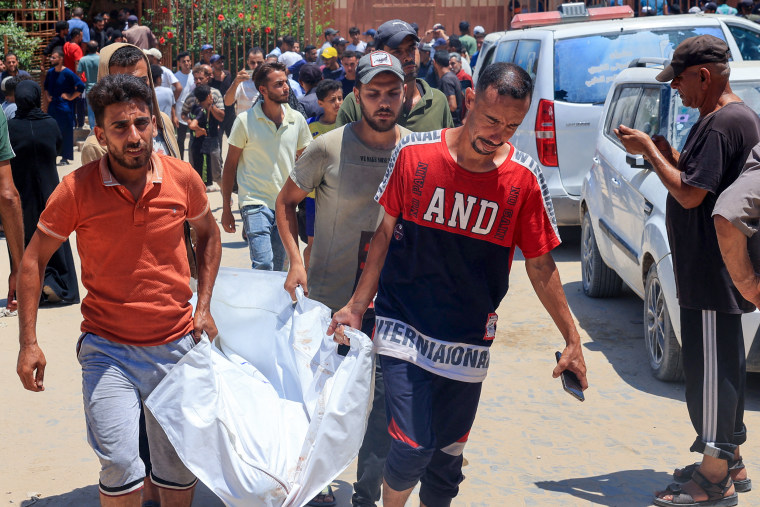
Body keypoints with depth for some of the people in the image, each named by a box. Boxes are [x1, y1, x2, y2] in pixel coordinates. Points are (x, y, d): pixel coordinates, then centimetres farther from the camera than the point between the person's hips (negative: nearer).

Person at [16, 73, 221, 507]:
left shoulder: (182, 178, -4)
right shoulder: (76, 189, -11)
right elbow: (34, 260, 0)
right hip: (107, 349, -2)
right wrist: (28, 343, -4)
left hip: (177, 344, 3)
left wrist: (204, 305, 6)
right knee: (121, 466, -16)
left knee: (180, 468, 12)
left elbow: (209, 233, 15)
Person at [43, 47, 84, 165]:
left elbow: (81, 86, -15)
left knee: (65, 132, -2)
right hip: (52, 106, 6)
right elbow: (46, 86, 27)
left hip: (64, 107, -6)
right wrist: (47, 96, 13)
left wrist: (71, 97, -11)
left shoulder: (67, 73, -12)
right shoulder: (50, 72, 7)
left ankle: (65, 157, 5)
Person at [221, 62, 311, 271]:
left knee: (278, 269, 11)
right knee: (263, 265, -19)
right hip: (255, 203, -4)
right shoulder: (245, 121, -6)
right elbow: (230, 165, 0)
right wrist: (226, 208, -1)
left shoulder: (297, 120, 4)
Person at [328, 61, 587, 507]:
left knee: (447, 454, 10)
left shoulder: (525, 178, -7)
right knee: (412, 448, -12)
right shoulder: (414, 154, -8)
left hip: (468, 342, 2)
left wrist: (572, 338, 3)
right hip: (404, 328, -2)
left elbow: (540, 265, 2)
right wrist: (358, 305, 2)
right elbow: (387, 231, 3)